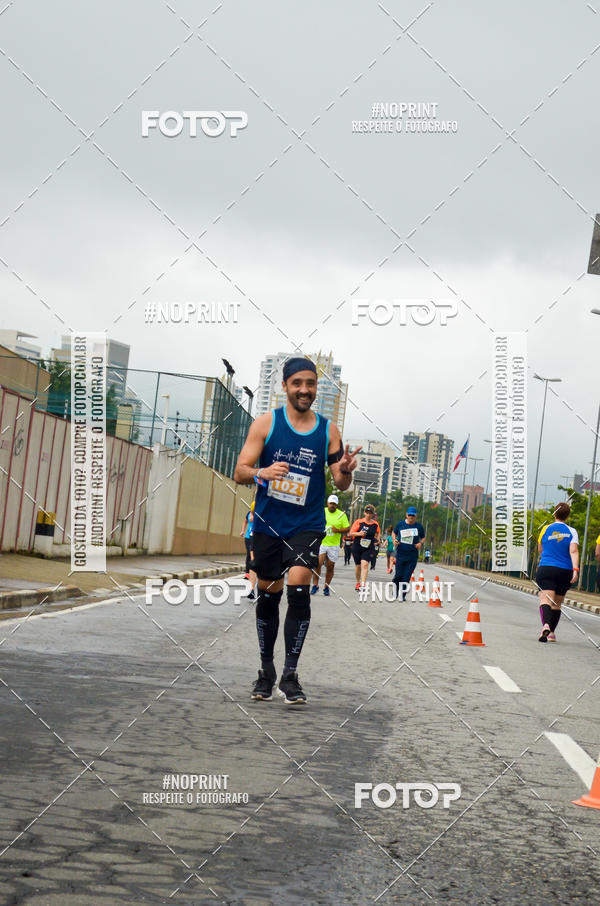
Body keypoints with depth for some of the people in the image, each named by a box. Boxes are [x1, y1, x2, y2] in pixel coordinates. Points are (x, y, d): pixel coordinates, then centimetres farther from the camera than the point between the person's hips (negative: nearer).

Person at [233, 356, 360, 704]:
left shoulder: (328, 430, 2)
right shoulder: (266, 423, -2)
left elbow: (341, 485, 5)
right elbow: (240, 472, -6)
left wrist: (345, 471, -19)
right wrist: (261, 473, -28)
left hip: (307, 525, -1)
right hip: (268, 522, 1)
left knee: (299, 589, -18)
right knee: (269, 594, 10)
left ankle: (291, 675, -10)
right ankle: (266, 670, 27)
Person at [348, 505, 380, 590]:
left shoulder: (375, 524, 3)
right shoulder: (358, 522, -3)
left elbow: (377, 533, 23)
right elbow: (350, 533, -3)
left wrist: (377, 539, 6)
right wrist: (358, 534, -20)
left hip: (368, 549, 0)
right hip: (357, 547, 0)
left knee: (365, 564, -18)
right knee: (358, 566, 12)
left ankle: (363, 585, -25)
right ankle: (358, 582, 35)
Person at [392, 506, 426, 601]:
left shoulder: (419, 526, 4)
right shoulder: (400, 524, 5)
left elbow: (423, 538, 15)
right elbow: (394, 533, 19)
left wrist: (421, 543, -6)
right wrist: (394, 540, -1)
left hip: (412, 556, 0)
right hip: (400, 554, 0)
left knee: (407, 577, -4)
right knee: (398, 575, -1)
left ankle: (403, 595, 2)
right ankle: (395, 594, 18)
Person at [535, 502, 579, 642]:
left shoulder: (546, 529, 4)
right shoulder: (572, 531, 3)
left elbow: (540, 549, 16)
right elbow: (574, 551, -11)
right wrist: (575, 570, -18)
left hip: (546, 568, -2)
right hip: (565, 571, 2)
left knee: (545, 599, -13)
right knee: (557, 603, 15)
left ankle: (546, 624, -39)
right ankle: (551, 633, 22)